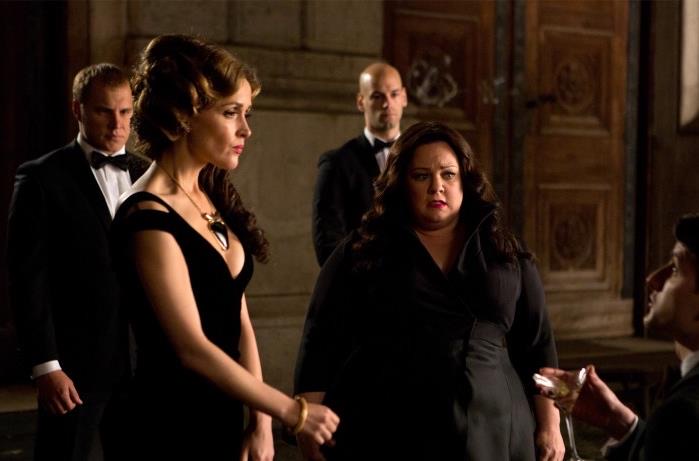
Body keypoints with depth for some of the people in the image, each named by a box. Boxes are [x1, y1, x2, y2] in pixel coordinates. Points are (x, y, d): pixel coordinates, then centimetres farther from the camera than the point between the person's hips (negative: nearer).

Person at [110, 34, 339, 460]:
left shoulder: (214, 198, 7)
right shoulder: (149, 217, -18)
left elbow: (239, 323, 6)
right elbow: (191, 348, -21)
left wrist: (261, 422, -1)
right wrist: (292, 411, -15)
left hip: (224, 419, 8)